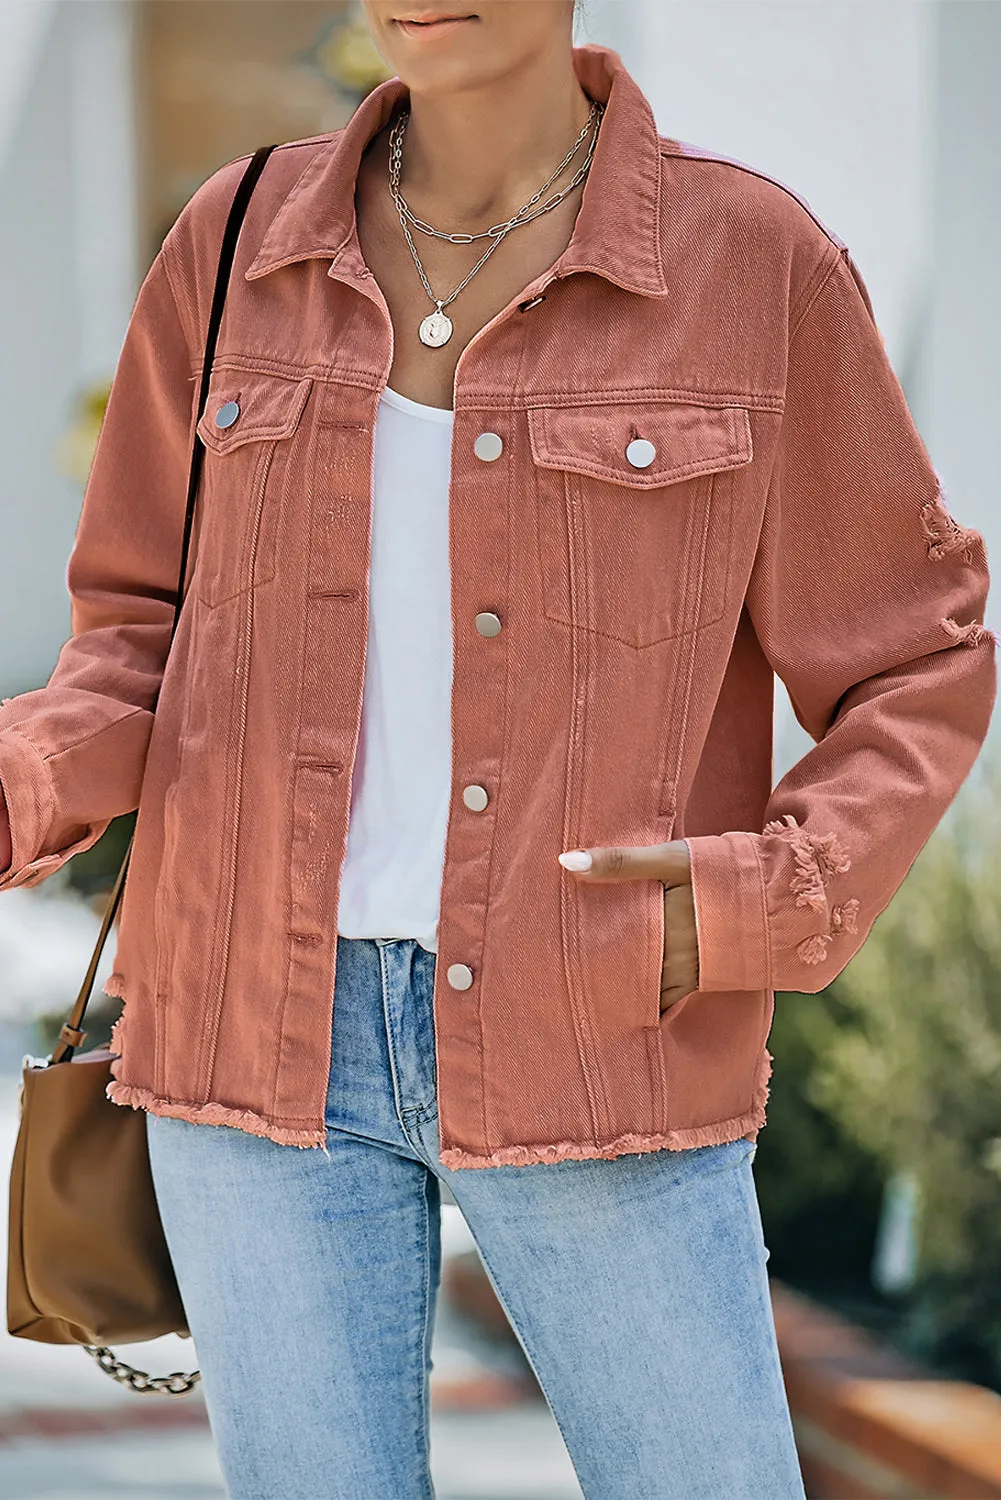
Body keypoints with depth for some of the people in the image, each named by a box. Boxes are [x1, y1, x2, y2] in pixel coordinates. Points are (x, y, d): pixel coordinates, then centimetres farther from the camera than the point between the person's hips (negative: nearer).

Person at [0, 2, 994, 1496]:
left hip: (600, 1048, -2)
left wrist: (768, 906, -17)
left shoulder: (757, 265, -6)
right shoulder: (238, 248, 3)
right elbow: (150, 640, 11)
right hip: (275, 1030, 2)